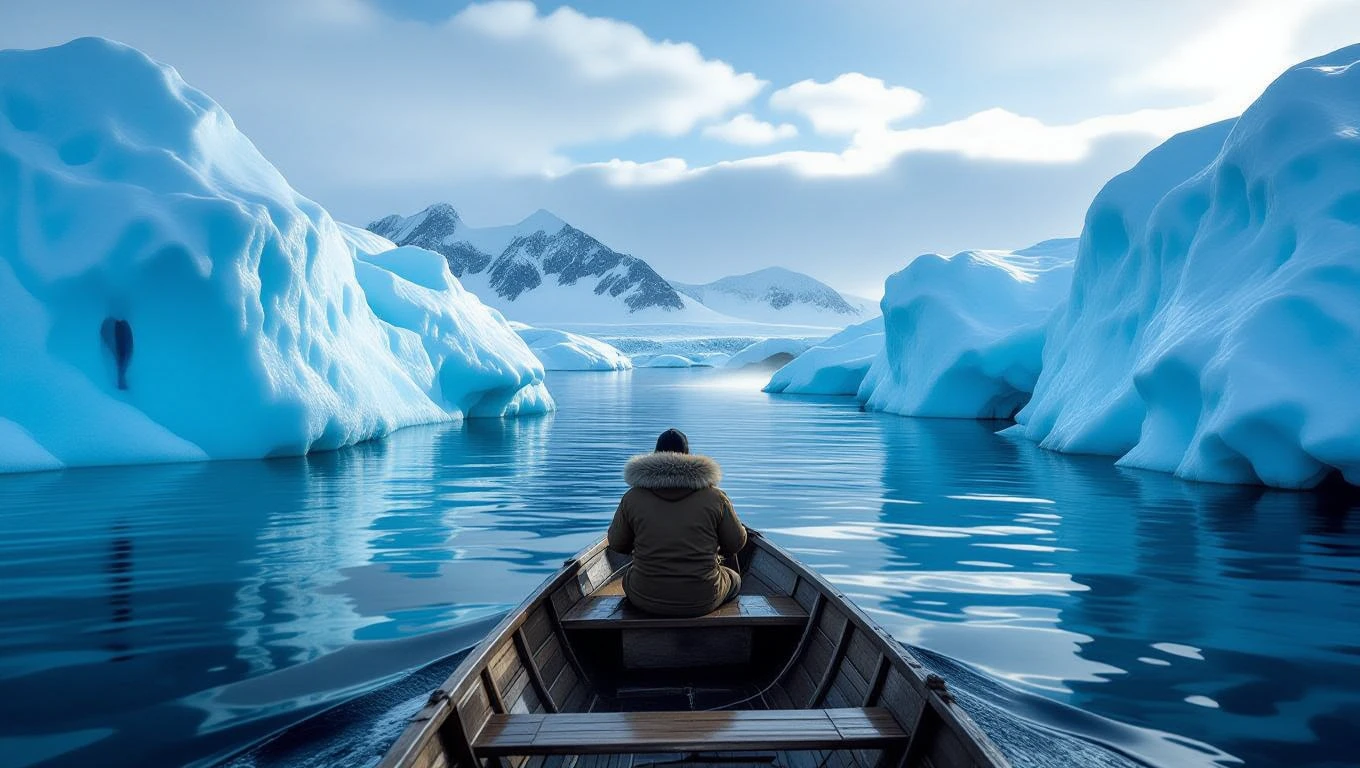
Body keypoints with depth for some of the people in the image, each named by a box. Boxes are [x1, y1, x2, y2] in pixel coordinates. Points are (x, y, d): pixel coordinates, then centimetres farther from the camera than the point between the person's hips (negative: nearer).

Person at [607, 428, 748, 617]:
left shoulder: (633, 497, -7)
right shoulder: (715, 497, -8)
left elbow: (617, 544, 6)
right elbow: (737, 543, 2)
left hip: (647, 599, 1)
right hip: (703, 600, 0)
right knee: (734, 580, 33)